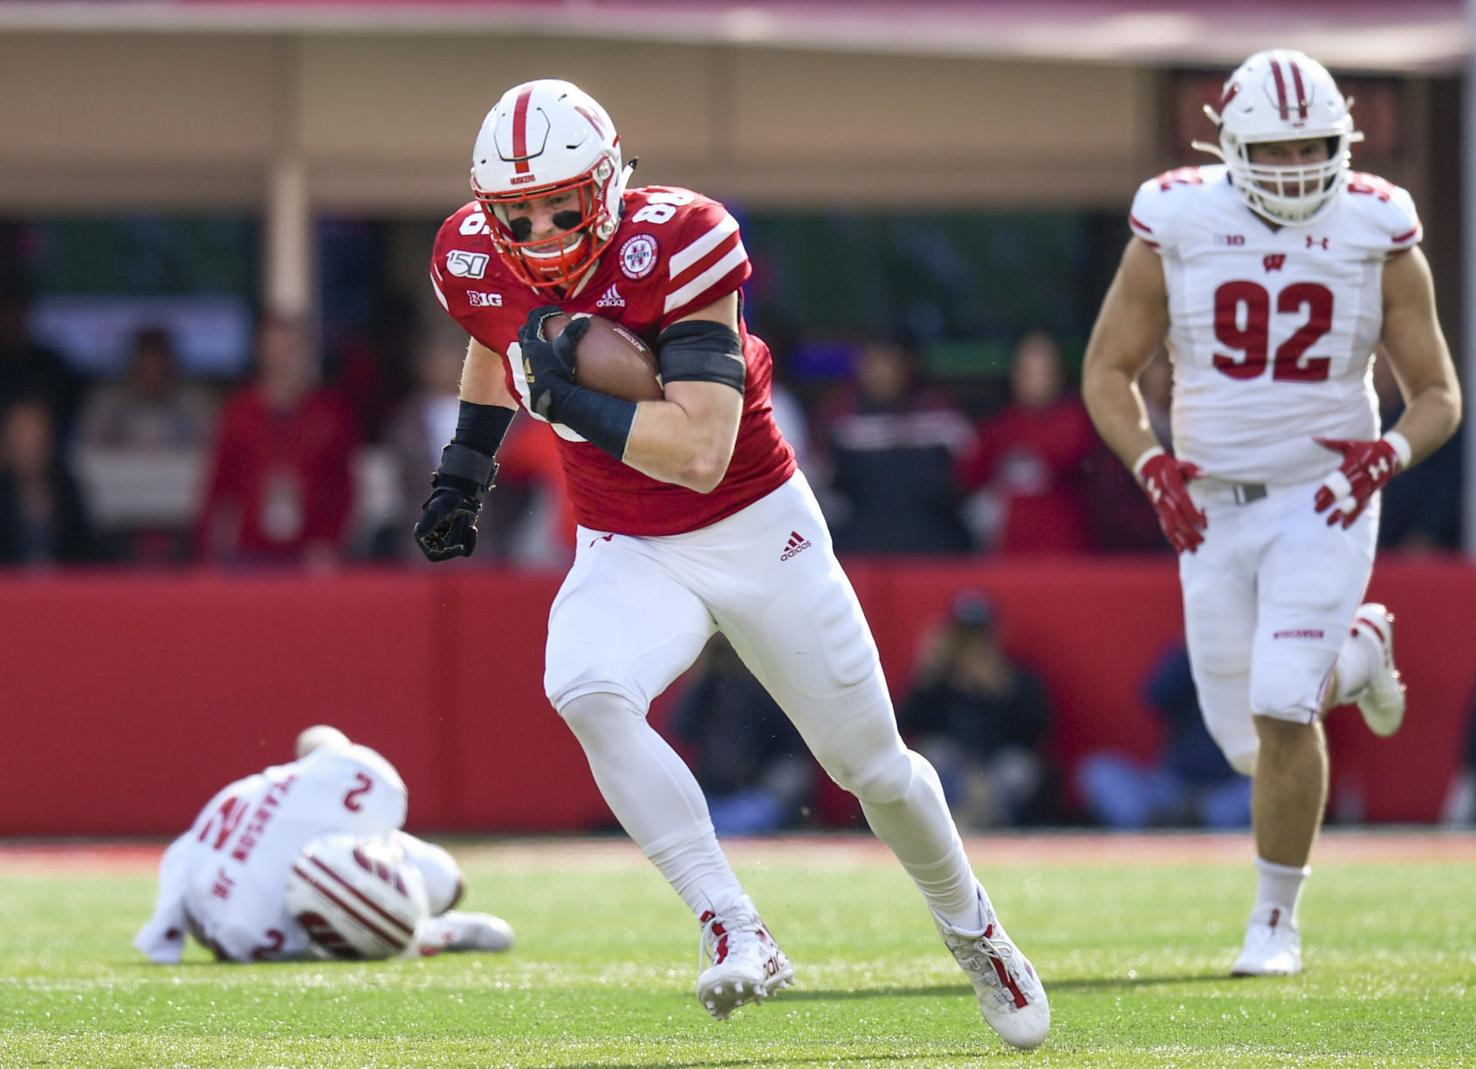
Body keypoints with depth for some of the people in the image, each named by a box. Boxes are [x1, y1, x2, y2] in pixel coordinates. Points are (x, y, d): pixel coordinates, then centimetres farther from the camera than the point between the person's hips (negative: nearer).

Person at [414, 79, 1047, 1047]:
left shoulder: (673, 246, -27)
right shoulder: (476, 264, -10)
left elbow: (700, 452, -34)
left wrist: (566, 394, -34)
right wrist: (466, 468, 12)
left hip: (761, 532, -3)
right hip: (628, 555, 3)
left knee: (871, 766, 9)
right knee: (586, 692, -30)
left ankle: (971, 928, 39)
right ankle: (736, 932, -24)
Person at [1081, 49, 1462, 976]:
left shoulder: (1379, 241, -7)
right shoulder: (1177, 230, -6)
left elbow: (1439, 395, 0)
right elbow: (1108, 371, 2)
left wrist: (1389, 455, -22)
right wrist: (1150, 465, -16)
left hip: (1323, 501, -2)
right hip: (1213, 506, 2)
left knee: (1282, 711, -18)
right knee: (1249, 740, 7)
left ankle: (1277, 921, -1)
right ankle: (1358, 653, 41)